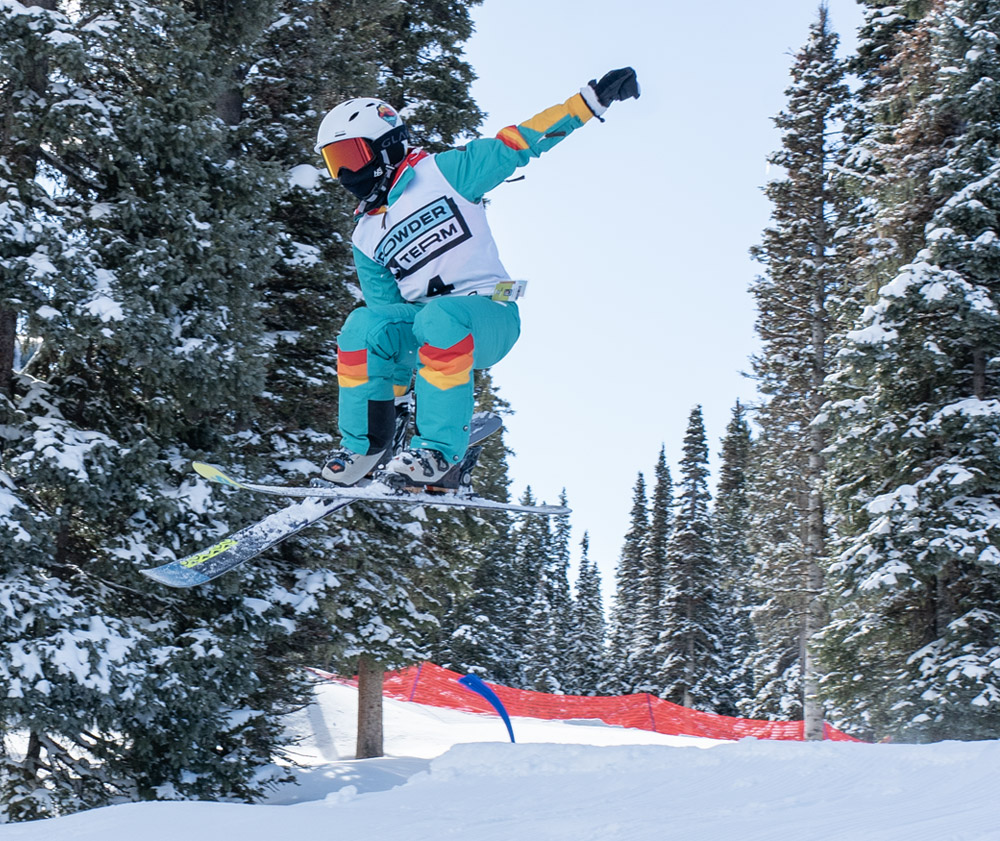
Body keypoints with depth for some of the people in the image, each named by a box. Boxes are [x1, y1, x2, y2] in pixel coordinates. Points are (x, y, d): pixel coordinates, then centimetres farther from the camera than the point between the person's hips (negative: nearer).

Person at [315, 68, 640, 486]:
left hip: (490, 316, -4)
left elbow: (515, 146, -2)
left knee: (440, 318, -37)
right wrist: (390, 390, 5)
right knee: (363, 326, -24)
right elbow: (385, 310, 16)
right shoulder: (365, 239, 16)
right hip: (421, 326, 4)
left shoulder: (442, 173, 2)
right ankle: (364, 447, -16)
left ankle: (440, 450, -33)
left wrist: (592, 100, -10)